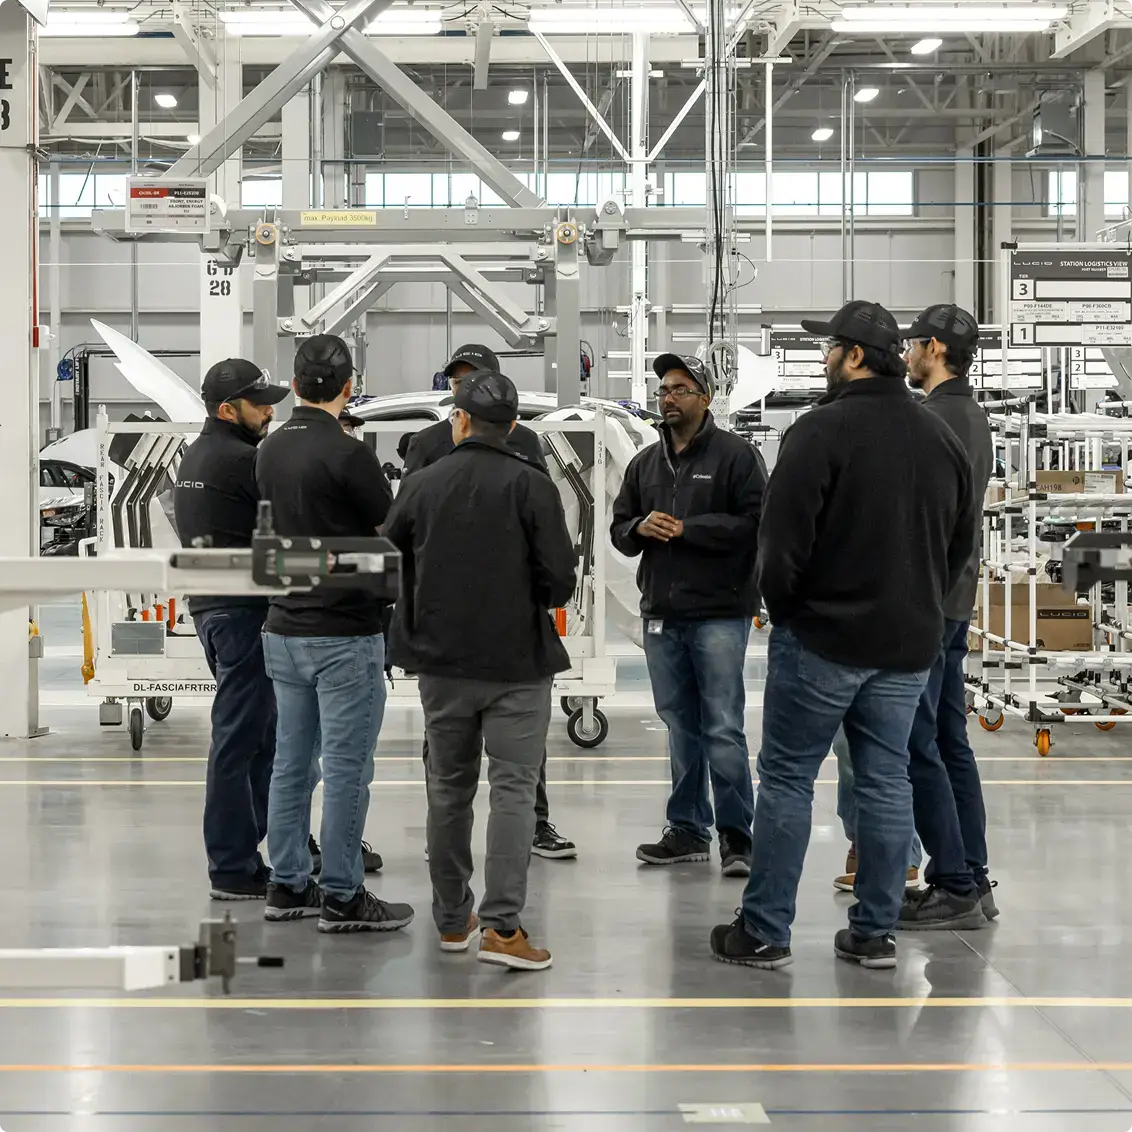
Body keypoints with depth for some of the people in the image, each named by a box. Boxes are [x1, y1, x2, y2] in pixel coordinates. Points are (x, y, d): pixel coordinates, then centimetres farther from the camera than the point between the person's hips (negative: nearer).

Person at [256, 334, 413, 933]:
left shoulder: (271, 451, 7)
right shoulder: (347, 455, -17)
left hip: (285, 629, 8)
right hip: (344, 633, -8)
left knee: (291, 761, 13)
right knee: (347, 768, -1)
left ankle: (288, 885, 19)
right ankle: (342, 898, 3)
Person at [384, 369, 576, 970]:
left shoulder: (421, 485, 0)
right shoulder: (531, 486, -9)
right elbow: (560, 580, -12)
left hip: (441, 662, 3)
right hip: (517, 663, -3)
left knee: (449, 788, 14)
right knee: (513, 789, -1)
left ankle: (452, 919, 21)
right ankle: (501, 925, -10)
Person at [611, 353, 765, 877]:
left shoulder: (735, 454, -2)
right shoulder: (645, 463, 17)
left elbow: (754, 521, -13)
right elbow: (619, 528, 18)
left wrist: (686, 529, -14)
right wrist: (640, 527, -5)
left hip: (719, 612, -6)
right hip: (661, 614, 6)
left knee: (723, 728, -6)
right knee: (680, 726, 11)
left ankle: (735, 835, 0)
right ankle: (688, 829, 19)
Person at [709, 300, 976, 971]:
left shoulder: (823, 430, -14)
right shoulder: (942, 437, 8)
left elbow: (783, 538, -16)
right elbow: (963, 542, 14)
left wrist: (783, 606, 0)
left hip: (822, 637, -6)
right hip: (909, 642, 6)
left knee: (787, 779, 2)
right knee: (887, 782, 11)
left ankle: (765, 933, 5)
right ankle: (876, 933, 15)